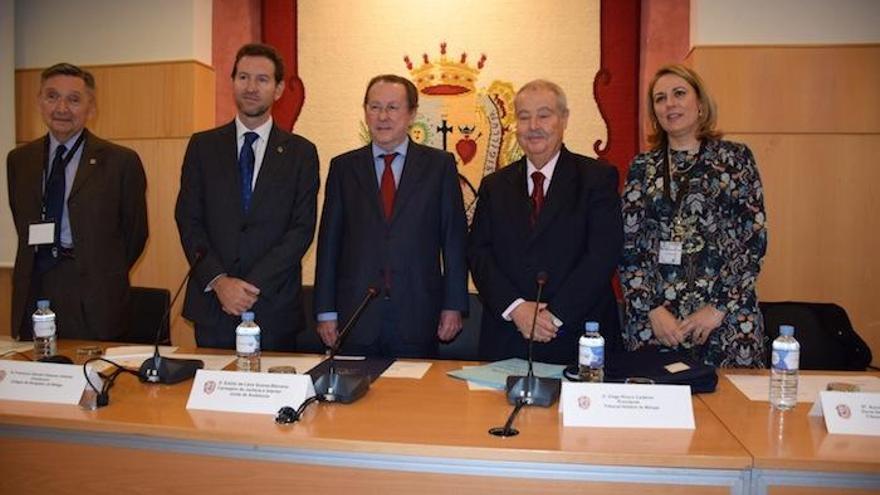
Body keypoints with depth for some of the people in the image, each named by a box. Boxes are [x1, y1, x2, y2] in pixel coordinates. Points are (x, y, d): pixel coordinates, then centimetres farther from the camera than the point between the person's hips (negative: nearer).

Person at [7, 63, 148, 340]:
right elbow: (23, 228, 20)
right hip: (32, 296, 4)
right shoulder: (19, 160, 11)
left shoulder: (121, 161, -4)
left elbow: (135, 233, 2)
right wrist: (40, 269, 12)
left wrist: (104, 275, 7)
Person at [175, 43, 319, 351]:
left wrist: (254, 285, -13)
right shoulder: (203, 145, 7)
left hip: (275, 305, -1)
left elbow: (302, 229, -5)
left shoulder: (301, 152, 2)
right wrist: (218, 280, -11)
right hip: (212, 302, 1)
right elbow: (188, 219, 2)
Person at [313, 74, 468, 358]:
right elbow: (329, 240, 6)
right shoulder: (343, 167, 7)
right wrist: (326, 311, 3)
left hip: (418, 318, -1)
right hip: (355, 316, 1)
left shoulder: (440, 165, 4)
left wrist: (454, 305, -1)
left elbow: (454, 238, 3)